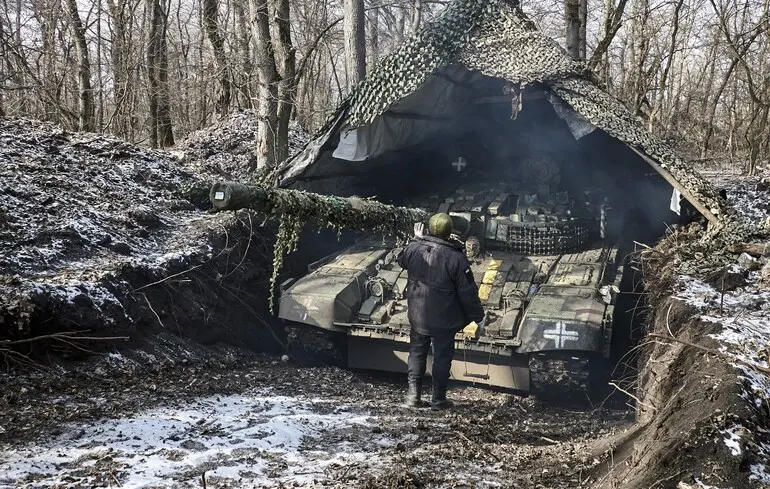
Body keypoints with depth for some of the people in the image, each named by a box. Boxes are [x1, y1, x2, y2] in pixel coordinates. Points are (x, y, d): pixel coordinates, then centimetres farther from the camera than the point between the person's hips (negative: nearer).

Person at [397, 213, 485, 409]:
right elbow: (468, 292, -16)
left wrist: (417, 239, 27)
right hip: (444, 320, -4)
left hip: (417, 316, 4)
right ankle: (438, 399, 21)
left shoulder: (413, 249, -10)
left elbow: (401, 261, 17)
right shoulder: (455, 258, -22)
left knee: (417, 353, 18)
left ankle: (413, 395, 23)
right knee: (442, 357, 11)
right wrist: (478, 317, -4)